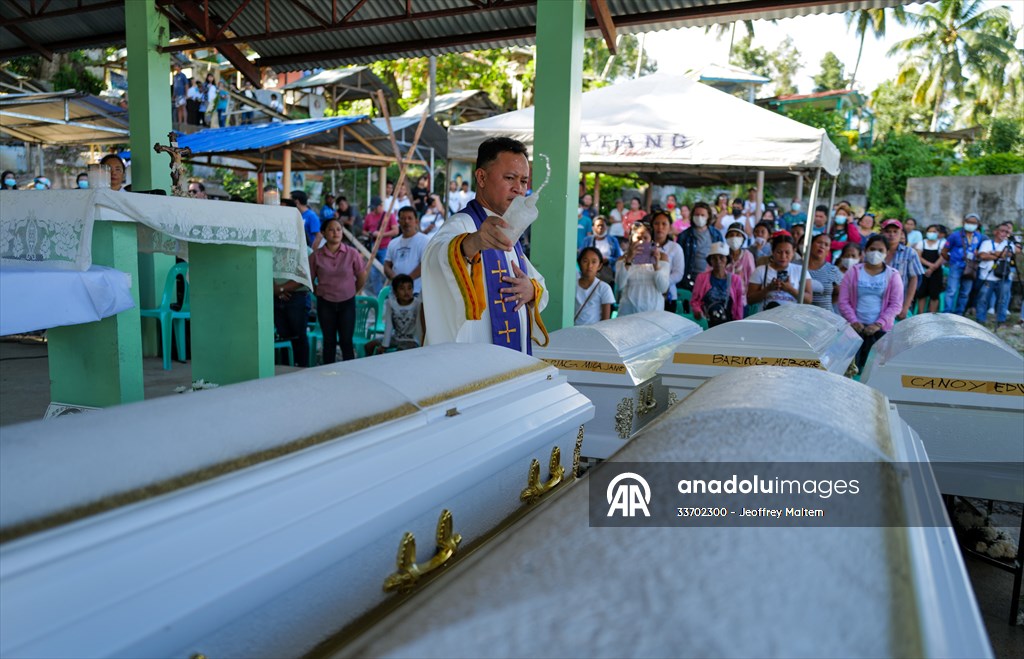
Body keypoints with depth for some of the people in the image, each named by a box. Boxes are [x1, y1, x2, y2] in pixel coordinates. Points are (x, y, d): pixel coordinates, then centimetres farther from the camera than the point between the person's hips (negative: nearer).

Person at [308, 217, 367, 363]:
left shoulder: (352, 253, -6)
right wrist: (319, 293, 4)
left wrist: (353, 291, 8)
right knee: (329, 341, 10)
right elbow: (309, 280, 3)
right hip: (325, 303, 1)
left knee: (346, 341, 2)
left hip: (347, 302, -1)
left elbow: (362, 276, 3)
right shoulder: (316, 256, -6)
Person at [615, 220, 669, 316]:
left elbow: (663, 288, -6)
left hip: (653, 309, 0)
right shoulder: (623, 259, 5)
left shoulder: (662, 257, 5)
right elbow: (619, 285, -12)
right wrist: (628, 260, -21)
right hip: (629, 310, 0)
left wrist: (656, 264, -18)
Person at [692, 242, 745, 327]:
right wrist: (697, 311, -9)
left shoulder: (735, 280, 6)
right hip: (705, 323, -1)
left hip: (727, 324, 1)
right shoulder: (702, 277, 4)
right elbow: (694, 300, 10)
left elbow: (739, 306, 8)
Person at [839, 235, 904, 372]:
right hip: (855, 327, 0)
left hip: (881, 329, 0)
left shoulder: (893, 275, 6)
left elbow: (896, 304, 1)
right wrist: (854, 321, -8)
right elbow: (843, 301, 3)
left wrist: (878, 324, -9)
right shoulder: (853, 272, 7)